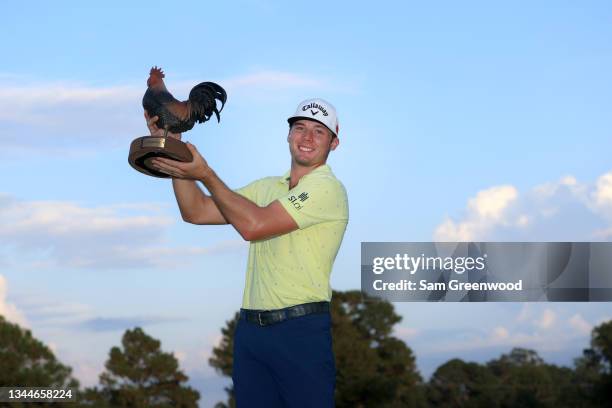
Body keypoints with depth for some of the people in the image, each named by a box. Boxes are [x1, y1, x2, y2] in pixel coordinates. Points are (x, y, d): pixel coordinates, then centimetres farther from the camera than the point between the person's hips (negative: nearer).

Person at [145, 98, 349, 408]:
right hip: (250, 328, 7)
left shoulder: (328, 188, -8)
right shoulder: (266, 187, 18)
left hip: (301, 330, -7)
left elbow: (253, 225, -17)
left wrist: (205, 174, -12)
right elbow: (196, 212, 15)